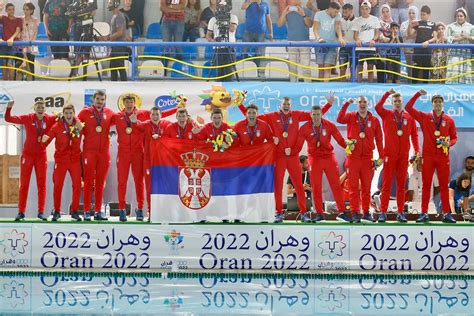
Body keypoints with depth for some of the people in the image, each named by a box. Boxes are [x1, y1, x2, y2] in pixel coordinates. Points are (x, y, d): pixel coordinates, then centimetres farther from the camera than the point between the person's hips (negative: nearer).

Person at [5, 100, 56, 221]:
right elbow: (8, 119, -2)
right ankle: (21, 212, 4)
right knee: (24, 184, 1)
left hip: (41, 155, 1)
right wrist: (9, 108, -19)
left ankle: (41, 212, 7)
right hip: (27, 154, -1)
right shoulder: (28, 118, -5)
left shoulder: (50, 119, -3)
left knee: (42, 184, 3)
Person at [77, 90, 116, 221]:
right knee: (88, 181, -2)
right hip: (89, 151, -3)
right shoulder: (85, 112, 3)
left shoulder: (109, 113, 9)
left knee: (100, 182, 6)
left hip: (104, 151, 3)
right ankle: (87, 211, 0)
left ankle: (98, 211, 11)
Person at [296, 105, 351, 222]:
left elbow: (340, 139, -5)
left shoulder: (329, 125, -6)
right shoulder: (305, 128, -7)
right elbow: (298, 143, -6)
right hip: (314, 159, 0)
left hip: (329, 157, 0)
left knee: (336, 185, 0)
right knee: (316, 187, 1)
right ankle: (320, 214, 9)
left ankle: (341, 212, 5)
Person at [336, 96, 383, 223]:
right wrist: (346, 104, -18)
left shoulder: (374, 120, 7)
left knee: (366, 187, 5)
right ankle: (354, 212, 3)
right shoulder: (351, 117, 5)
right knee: (354, 186, 0)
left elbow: (379, 139, 7)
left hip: (367, 158, 1)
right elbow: (339, 119, -15)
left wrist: (381, 156, 2)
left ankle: (366, 212, 12)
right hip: (353, 157, -1)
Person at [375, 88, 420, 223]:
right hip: (389, 155, -2)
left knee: (401, 184, 6)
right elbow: (377, 107, -15)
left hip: (403, 156, 2)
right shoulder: (387, 115, 4)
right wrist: (387, 93, -20)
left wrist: (417, 150, 0)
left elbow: (414, 135, 9)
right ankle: (383, 212, 0)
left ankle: (400, 213, 10)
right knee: (386, 183, -2)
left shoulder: (409, 117, 8)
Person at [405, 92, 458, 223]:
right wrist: (417, 94, -5)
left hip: (443, 156, 0)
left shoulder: (449, 120, 7)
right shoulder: (424, 117, 5)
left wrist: (449, 143, -9)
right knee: (426, 185, 2)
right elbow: (408, 108, 1)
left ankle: (446, 213, 5)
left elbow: (454, 137, 12)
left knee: (444, 185, 2)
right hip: (428, 156, 0)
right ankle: (424, 213, 5)